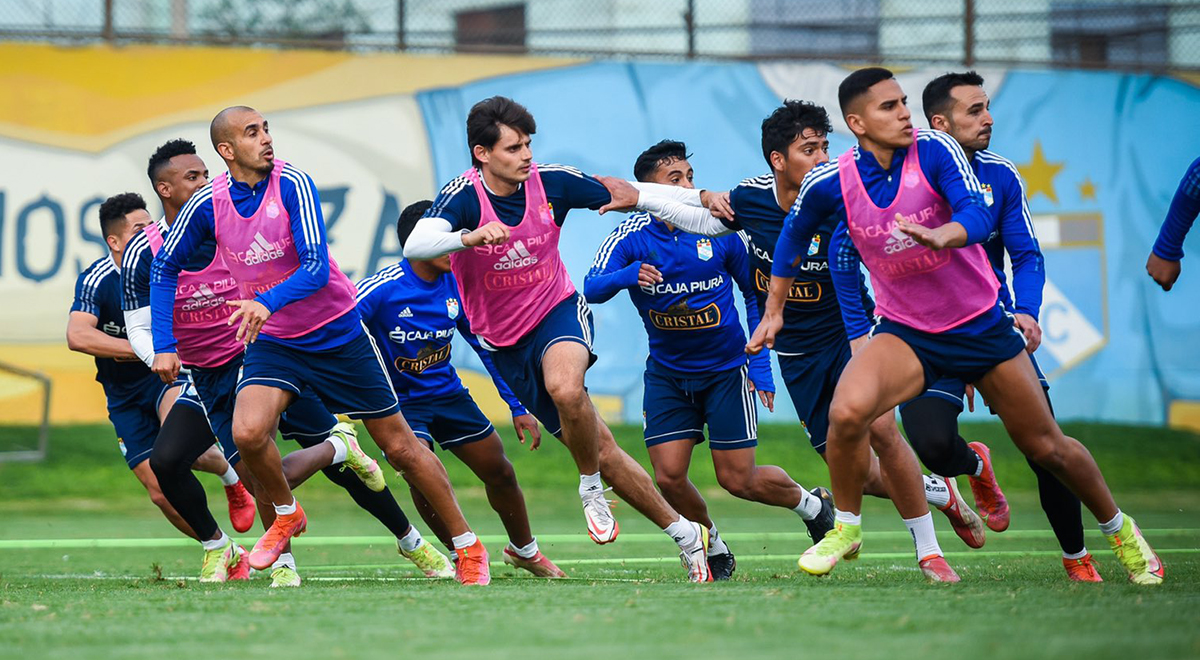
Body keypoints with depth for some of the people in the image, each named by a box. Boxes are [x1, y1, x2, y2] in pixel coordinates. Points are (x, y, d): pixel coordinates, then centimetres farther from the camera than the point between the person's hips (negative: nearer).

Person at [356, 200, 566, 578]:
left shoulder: (456, 286, -6)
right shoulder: (381, 290, -23)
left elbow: (488, 347, 5)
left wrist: (519, 407, 5)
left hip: (447, 392, 5)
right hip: (397, 401, -5)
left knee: (499, 472, 8)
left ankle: (523, 550, 34)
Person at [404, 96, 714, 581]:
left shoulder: (551, 182, -11)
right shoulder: (464, 196, -19)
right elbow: (415, 245, -35)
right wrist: (469, 237, -54)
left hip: (557, 310, 0)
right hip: (506, 344, 0)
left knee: (565, 388, -37)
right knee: (600, 452, 2)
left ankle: (592, 490, -12)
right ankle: (683, 533, 15)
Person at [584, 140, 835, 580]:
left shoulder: (720, 230, -9)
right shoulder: (632, 237, -10)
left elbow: (755, 293, 4)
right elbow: (592, 289, -23)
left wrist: (760, 364, -2)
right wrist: (628, 276, -45)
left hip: (726, 370, -2)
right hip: (666, 374, 2)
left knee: (739, 480, -4)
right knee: (669, 477, -8)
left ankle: (813, 506, 25)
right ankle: (713, 549, 19)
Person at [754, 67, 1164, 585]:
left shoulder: (934, 151, -16)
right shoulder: (829, 184, -10)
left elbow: (978, 216, -29)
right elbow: (794, 234, 10)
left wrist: (939, 235, -51)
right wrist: (773, 311, 16)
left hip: (981, 324, 0)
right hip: (904, 333, 0)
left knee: (1046, 446, 8)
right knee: (847, 411, -28)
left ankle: (1117, 528, 34)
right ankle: (846, 527, -5)